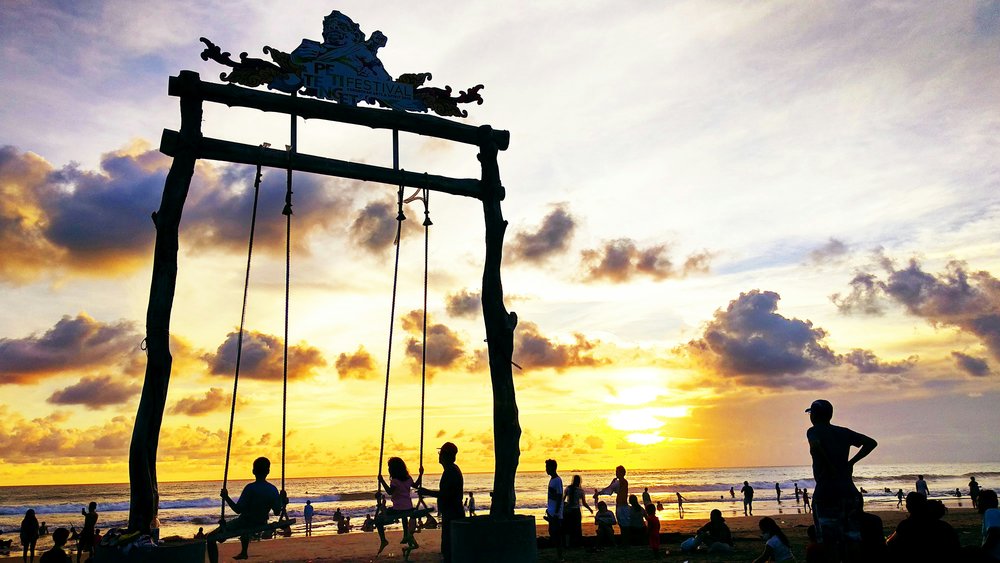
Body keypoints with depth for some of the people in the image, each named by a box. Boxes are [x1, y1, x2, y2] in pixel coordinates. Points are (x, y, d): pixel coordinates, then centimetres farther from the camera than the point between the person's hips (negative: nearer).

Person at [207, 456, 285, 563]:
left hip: (243, 525, -6)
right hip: (260, 525, 6)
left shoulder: (250, 488, -23)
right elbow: (277, 512, -3)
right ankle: (244, 552, 55)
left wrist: (226, 497, -14)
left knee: (210, 537, 5)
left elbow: (238, 510, -23)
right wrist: (283, 501, 13)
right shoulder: (273, 490, -9)